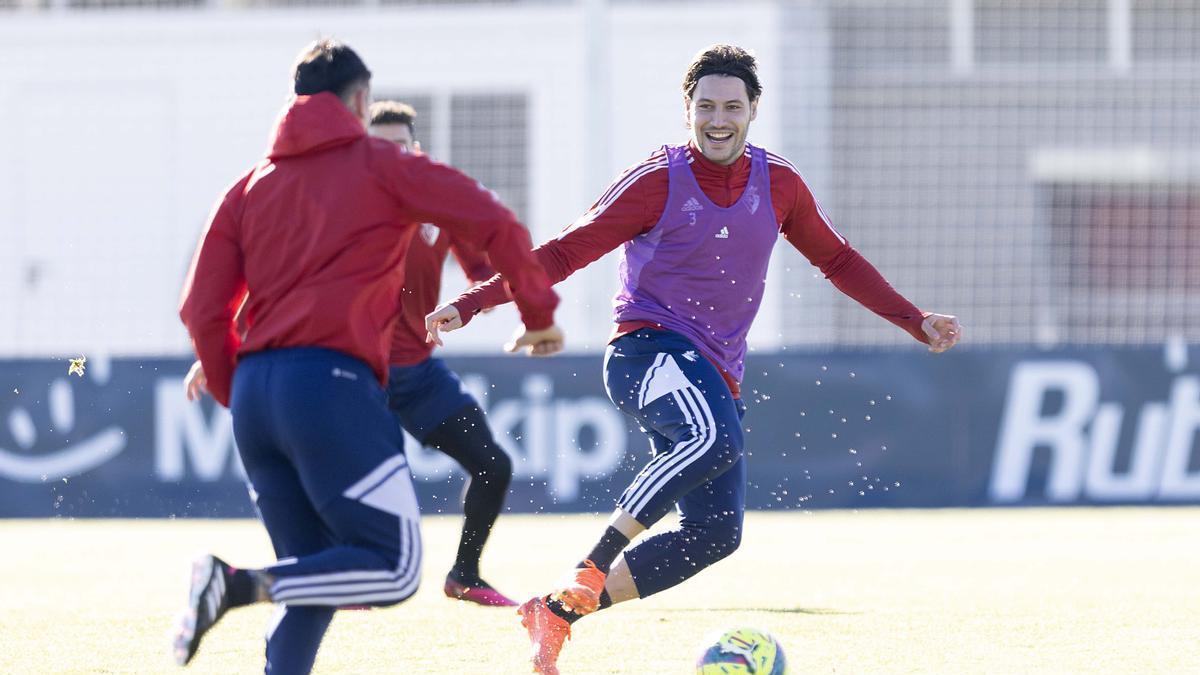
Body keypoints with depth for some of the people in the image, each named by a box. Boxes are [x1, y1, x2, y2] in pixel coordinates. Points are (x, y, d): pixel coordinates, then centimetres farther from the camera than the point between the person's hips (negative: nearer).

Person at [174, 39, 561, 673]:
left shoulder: (251, 187, 17)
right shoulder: (382, 167, 6)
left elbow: (202, 309, 10)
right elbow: (494, 225, 1)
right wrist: (539, 313, 14)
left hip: (256, 390, 6)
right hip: (333, 384, -6)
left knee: (314, 583, 15)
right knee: (394, 568, -5)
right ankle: (240, 585, -23)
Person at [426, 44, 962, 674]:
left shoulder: (778, 185, 9)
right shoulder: (658, 181, -5)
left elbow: (837, 261, 24)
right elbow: (565, 252, -3)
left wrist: (917, 322, 20)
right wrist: (468, 305, -10)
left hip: (716, 376, 6)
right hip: (647, 349, -6)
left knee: (715, 534, -7)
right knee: (715, 439, -38)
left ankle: (558, 611, 2)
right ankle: (590, 567, -31)